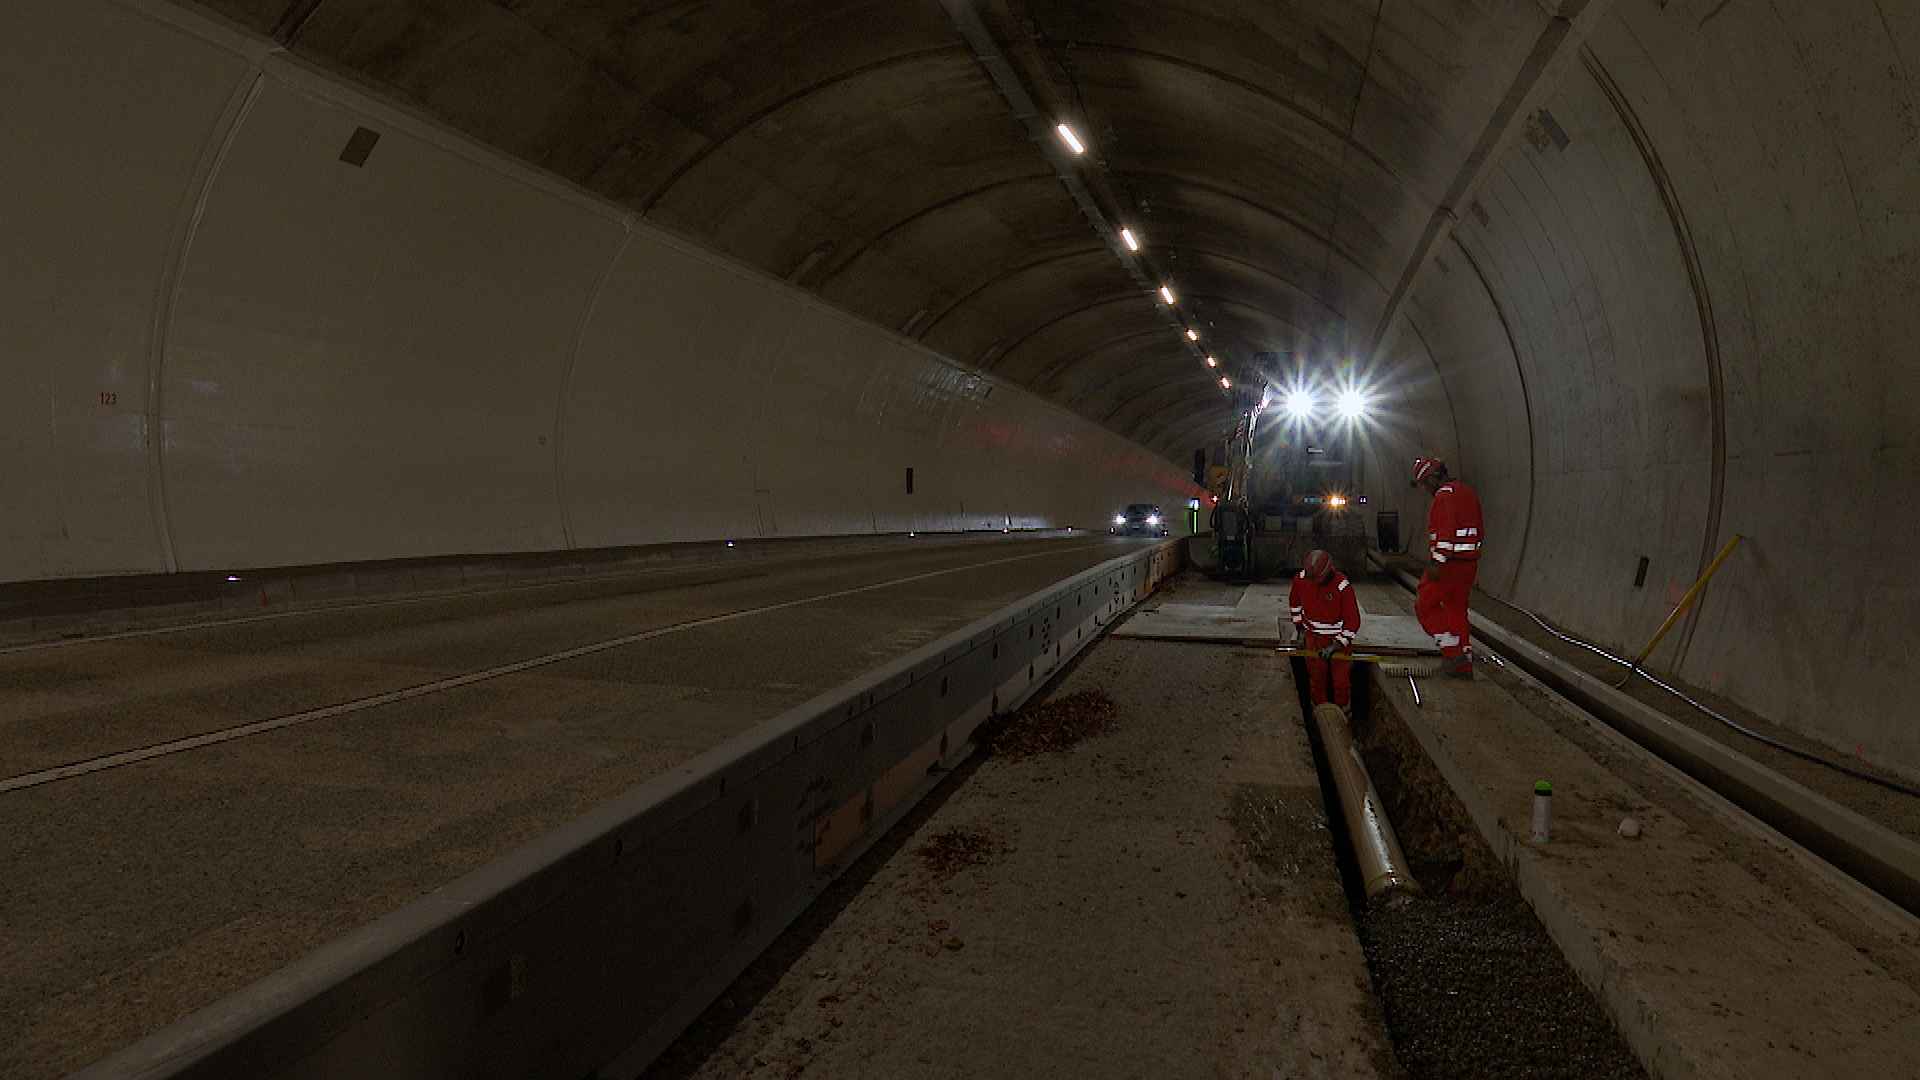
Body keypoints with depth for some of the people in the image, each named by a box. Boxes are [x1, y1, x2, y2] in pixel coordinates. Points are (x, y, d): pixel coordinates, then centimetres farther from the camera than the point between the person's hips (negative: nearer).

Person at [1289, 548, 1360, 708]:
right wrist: (1300, 628, 7)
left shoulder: (1343, 586, -25)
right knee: (1316, 677, 15)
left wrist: (1336, 645, -20)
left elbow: (1353, 621, -19)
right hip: (1312, 638, 3)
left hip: (1339, 639, -3)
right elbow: (1294, 603, 9)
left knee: (1341, 679, 6)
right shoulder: (1300, 579, -13)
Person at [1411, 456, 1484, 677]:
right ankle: (1464, 666, 16)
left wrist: (1438, 562, -24)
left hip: (1448, 564, -9)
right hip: (1470, 563, 9)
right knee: (1457, 610, 14)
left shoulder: (1445, 494, -13)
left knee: (1425, 606, 2)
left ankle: (1453, 652, -4)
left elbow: (1446, 530, -24)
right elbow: (1480, 532, 21)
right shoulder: (1469, 493, 17)